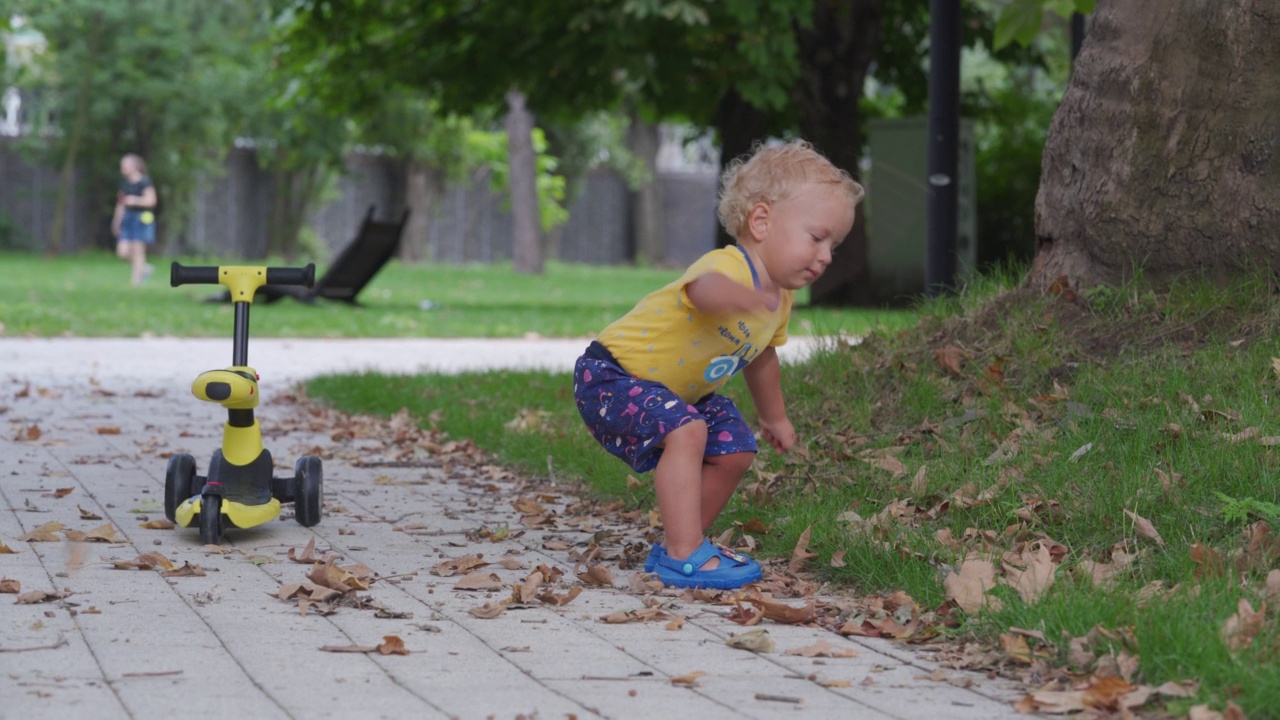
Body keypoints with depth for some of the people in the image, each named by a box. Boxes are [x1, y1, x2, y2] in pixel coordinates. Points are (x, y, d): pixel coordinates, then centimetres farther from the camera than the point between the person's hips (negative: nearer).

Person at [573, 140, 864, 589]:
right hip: (611, 375, -10)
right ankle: (684, 556, -27)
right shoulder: (727, 266, -31)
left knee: (735, 450, 8)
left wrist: (774, 418, 35)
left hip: (677, 390, 10)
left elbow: (761, 359, 22)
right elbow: (703, 287, -60)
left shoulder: (779, 301, 0)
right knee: (685, 432, -31)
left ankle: (677, 545, 20)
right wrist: (735, 295, -83)